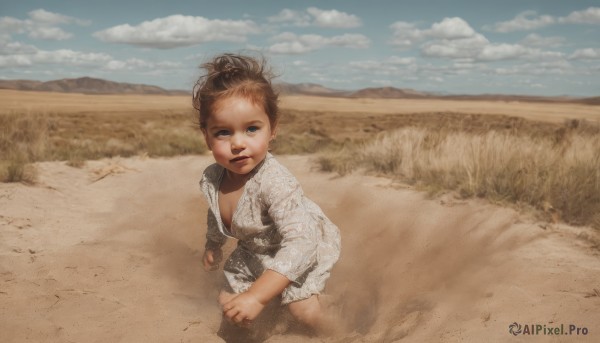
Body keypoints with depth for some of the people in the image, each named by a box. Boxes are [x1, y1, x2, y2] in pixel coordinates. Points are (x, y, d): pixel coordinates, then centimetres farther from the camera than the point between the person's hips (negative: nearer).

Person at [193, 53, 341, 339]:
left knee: (303, 309, -17)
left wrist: (257, 296, -53)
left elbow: (301, 242, -48)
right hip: (254, 252, 6)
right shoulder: (212, 178, -20)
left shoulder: (275, 182, -41)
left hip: (304, 247, -6)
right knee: (229, 302, 8)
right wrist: (212, 245, 22)